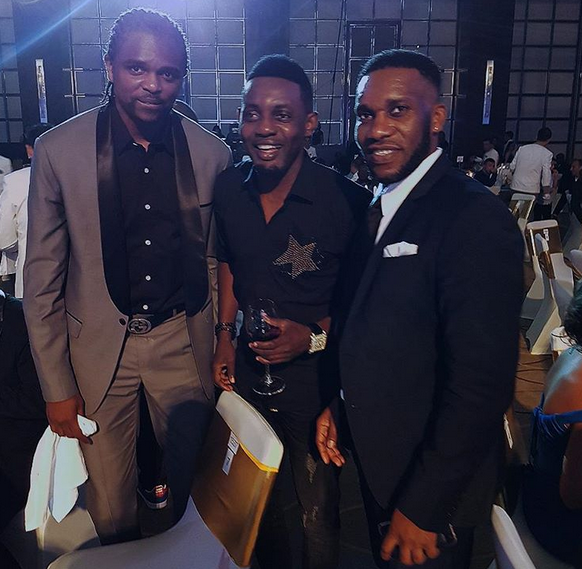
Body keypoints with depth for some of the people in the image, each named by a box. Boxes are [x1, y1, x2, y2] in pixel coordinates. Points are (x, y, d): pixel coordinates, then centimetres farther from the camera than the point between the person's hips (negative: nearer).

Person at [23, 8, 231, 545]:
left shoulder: (212, 155, -6)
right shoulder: (58, 150, -9)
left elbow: (216, 261, 4)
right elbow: (42, 277, -4)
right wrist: (57, 386, -3)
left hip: (185, 342, 1)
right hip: (99, 345, 0)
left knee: (187, 489, 19)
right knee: (111, 512, 14)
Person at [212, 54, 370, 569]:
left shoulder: (347, 200, -20)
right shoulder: (228, 188, -5)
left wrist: (316, 335, -24)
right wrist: (226, 336, 6)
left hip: (315, 377, -4)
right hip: (248, 368, 5)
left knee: (319, 514, 17)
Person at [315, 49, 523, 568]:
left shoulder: (477, 219, -24)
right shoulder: (379, 206, 3)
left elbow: (481, 385, -25)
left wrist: (423, 507, -20)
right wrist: (339, 403, 3)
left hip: (432, 487, -7)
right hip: (376, 461, 7)